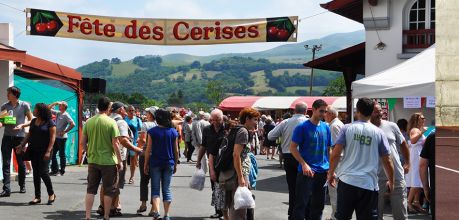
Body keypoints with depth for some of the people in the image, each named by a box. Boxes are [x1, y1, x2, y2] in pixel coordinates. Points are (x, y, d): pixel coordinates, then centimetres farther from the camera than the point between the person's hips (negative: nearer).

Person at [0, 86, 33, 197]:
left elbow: (31, 121, 2)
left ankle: (22, 186, 26)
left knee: (21, 163, 10)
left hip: (19, 137, -2)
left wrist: (22, 125, -16)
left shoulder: (24, 105, -2)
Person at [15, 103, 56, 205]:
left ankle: (51, 194, 8)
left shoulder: (50, 123, -7)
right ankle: (37, 197, 11)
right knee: (36, 173, 6)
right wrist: (22, 145, 4)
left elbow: (52, 137, -11)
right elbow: (29, 135, 16)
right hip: (33, 150, 7)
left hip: (44, 151, -6)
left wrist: (48, 151, -18)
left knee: (43, 172, -10)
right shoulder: (33, 121, 12)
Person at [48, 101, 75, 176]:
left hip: (61, 138, -8)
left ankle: (62, 171, 7)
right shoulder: (58, 113, 11)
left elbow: (72, 124, -22)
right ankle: (55, 170, 17)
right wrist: (55, 103, 5)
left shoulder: (66, 115, -11)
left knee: (62, 154, 0)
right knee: (52, 153, 9)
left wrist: (64, 132, -17)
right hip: (55, 137, 8)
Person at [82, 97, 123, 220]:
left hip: (93, 160, 4)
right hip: (108, 161, -4)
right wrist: (120, 161, -5)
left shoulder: (89, 122, 1)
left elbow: (83, 142, 4)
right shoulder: (111, 122, -12)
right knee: (109, 190, 9)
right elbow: (115, 144, -13)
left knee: (91, 189, 12)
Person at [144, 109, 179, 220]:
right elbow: (176, 150, 4)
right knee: (166, 189, 9)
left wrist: (145, 164, 3)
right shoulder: (173, 132, 0)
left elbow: (148, 150, -6)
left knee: (155, 188, 6)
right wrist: (175, 164, 15)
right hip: (169, 164, 2)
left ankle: (156, 211, -12)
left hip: (155, 163, -2)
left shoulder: (152, 131, -7)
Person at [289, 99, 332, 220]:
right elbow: (293, 147, -8)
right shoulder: (302, 127, -7)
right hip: (306, 171, -5)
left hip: (323, 172, 5)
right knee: (302, 203, -3)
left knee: (318, 204, 13)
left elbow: (328, 149, 13)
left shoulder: (326, 127, 8)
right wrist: (304, 164, -17)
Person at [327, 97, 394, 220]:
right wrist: (391, 181, 19)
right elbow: (387, 161, 5)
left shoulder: (347, 128, 0)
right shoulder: (378, 133, 2)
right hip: (369, 184, 0)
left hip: (347, 181, 0)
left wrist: (331, 173, 9)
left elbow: (335, 154, -5)